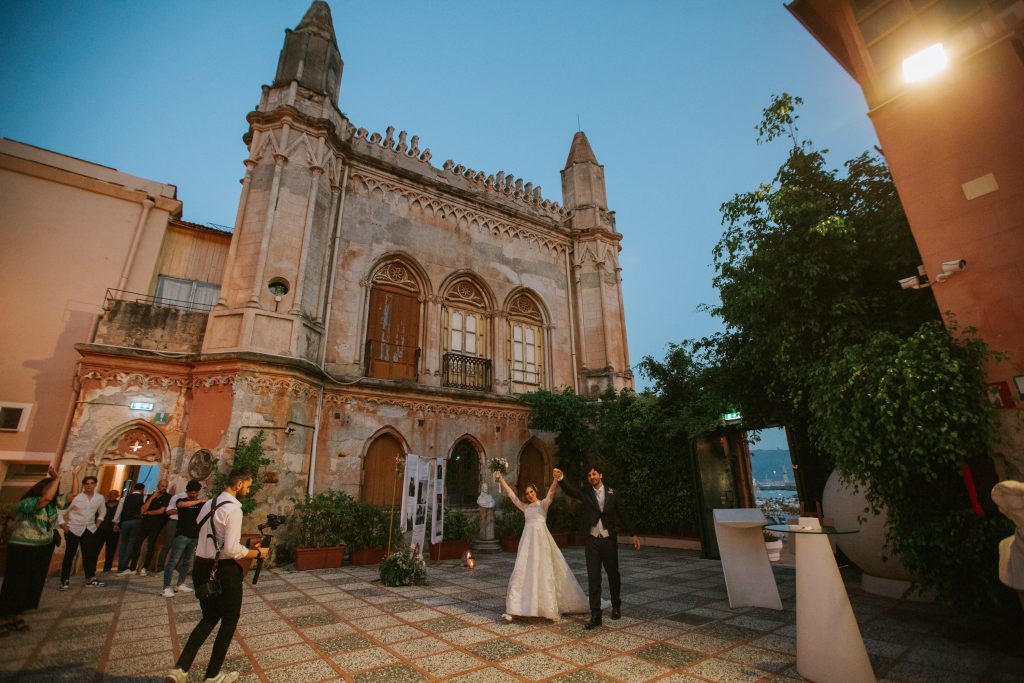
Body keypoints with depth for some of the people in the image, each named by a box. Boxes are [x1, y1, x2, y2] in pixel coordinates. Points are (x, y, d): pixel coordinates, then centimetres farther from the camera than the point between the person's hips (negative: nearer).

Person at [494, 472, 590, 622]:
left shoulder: (544, 503, 5)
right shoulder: (524, 507, 15)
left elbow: (551, 491, -13)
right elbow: (510, 493, 13)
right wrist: (500, 479, 6)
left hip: (541, 538, -3)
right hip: (528, 539, 3)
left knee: (543, 571, 0)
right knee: (523, 571, -2)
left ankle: (549, 607, 12)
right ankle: (516, 608, -1)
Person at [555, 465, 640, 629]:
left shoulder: (612, 493, -1)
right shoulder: (585, 492, -2)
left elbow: (622, 515, 3)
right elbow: (570, 490, -20)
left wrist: (633, 534, -2)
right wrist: (561, 479, -40)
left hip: (609, 540, 1)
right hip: (591, 541, -1)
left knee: (613, 574, 15)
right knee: (593, 578, 1)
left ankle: (616, 605, 39)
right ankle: (595, 616, 9)